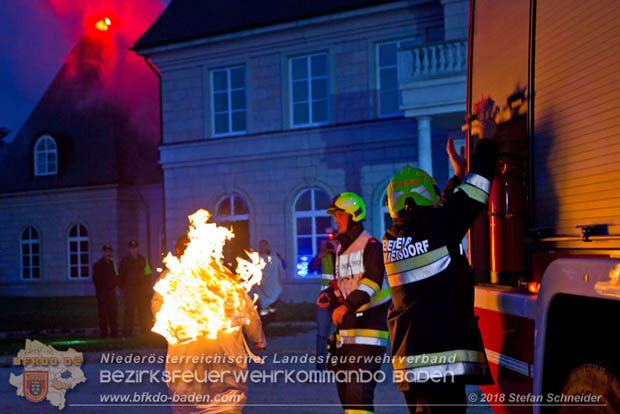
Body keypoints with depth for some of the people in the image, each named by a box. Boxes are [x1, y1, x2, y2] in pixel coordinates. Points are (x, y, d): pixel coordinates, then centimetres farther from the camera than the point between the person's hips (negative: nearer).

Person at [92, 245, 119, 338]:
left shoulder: (112, 263, 16)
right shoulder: (98, 265, -3)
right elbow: (96, 279, -6)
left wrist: (114, 286, 7)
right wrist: (100, 290, -11)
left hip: (112, 292, 6)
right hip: (102, 293, -6)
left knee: (113, 313, 8)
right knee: (103, 314, -4)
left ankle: (114, 332, 13)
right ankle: (103, 333, 0)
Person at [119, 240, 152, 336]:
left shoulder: (142, 260, 13)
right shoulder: (124, 261, 3)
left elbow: (148, 273, 17)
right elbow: (121, 276, 7)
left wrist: (149, 286, 10)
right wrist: (123, 288, 0)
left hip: (142, 288, 3)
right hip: (130, 288, -3)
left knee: (143, 310, 8)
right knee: (129, 310, -8)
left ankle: (145, 330, 16)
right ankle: (127, 331, -6)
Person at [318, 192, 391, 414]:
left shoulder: (370, 245, -8)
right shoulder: (340, 250, 18)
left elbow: (372, 280, -21)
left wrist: (347, 305, -32)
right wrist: (329, 296, 4)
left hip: (369, 325, -9)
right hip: (346, 328, 9)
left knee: (359, 389, -16)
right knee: (345, 390, 14)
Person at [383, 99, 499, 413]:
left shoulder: (392, 240, 9)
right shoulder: (435, 230, -12)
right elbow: (472, 197, -3)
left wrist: (458, 176, 34)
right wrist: (485, 140, 8)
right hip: (441, 357, -8)